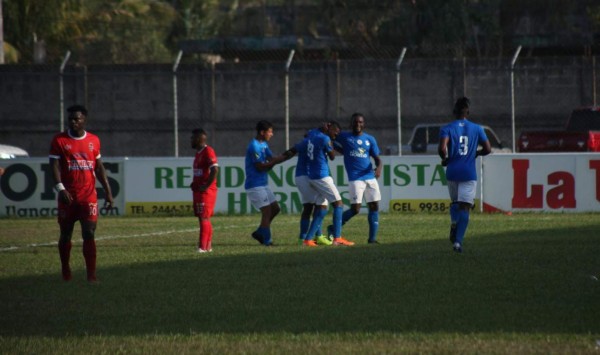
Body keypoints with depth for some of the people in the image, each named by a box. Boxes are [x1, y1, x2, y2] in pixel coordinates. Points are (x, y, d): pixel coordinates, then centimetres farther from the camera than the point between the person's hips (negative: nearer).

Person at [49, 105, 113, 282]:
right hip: (68, 197, -1)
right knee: (66, 235, 10)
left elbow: (99, 167, 14)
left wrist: (107, 191, 10)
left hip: (89, 197, 1)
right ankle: (65, 271, 27)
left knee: (89, 234, -8)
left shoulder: (94, 140, 8)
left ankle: (91, 275, -10)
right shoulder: (59, 140, -1)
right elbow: (55, 166, -8)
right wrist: (61, 188, -22)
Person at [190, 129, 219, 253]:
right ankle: (208, 246, 16)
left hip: (206, 191, -10)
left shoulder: (208, 152, -13)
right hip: (198, 190, 10)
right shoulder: (198, 153, 17)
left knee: (204, 218, -11)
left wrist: (206, 186, -21)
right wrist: (194, 183, 14)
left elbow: (215, 169, -23)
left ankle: (202, 247, -14)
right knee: (203, 218, 11)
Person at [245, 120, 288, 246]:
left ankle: (259, 233, 20)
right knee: (267, 211, -9)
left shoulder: (264, 145, 14)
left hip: (263, 184, 10)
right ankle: (267, 240, -6)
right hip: (255, 185, -10)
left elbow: (271, 159, 8)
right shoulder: (254, 146, -17)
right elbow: (260, 167, -20)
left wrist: (284, 157, -7)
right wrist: (277, 160, -21)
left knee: (275, 208, 12)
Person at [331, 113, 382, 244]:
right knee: (355, 209, -10)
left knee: (374, 206, 0)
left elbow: (377, 158, 11)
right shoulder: (344, 137, 5)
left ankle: (372, 238, 6)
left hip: (370, 177, 4)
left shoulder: (370, 139, 11)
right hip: (355, 178, -4)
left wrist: (379, 167, -11)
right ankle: (334, 229, 8)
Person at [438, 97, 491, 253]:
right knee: (464, 206, -3)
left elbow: (442, 148, -17)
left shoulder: (447, 128, -3)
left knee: (454, 202, 22)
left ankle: (454, 222, -8)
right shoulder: (476, 129, 3)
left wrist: (445, 158, 3)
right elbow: (487, 149, 3)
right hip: (469, 174, 0)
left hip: (452, 172, 0)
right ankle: (458, 240, -16)